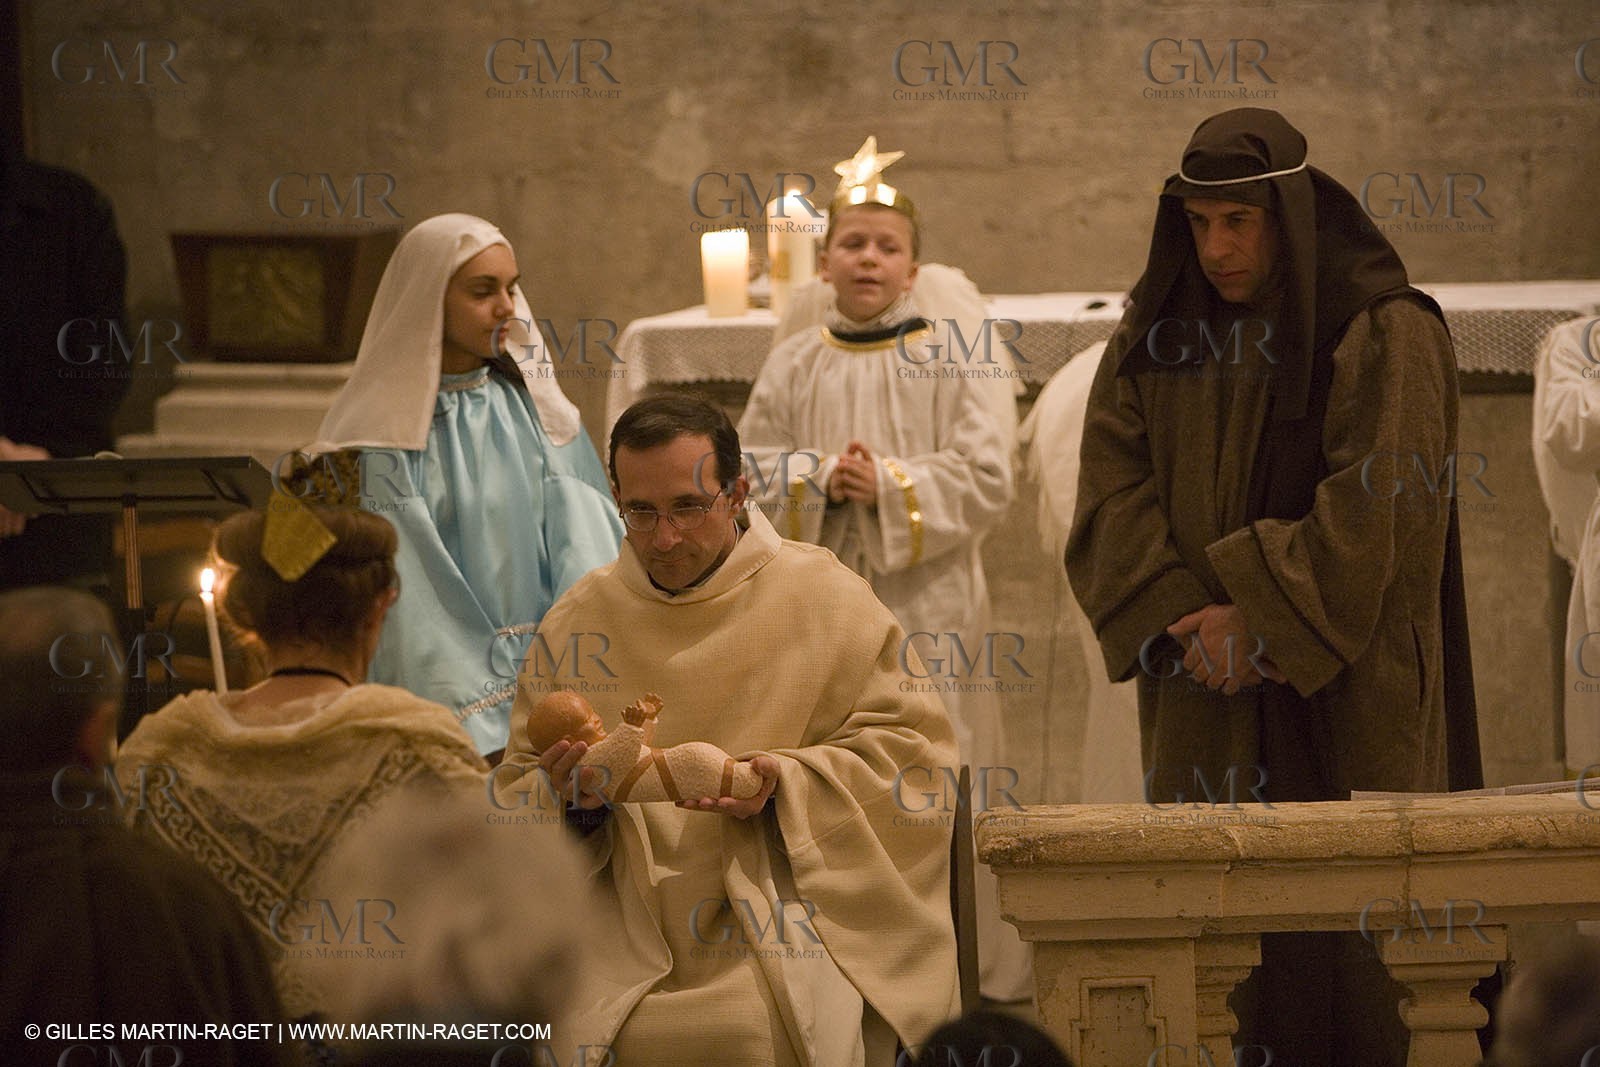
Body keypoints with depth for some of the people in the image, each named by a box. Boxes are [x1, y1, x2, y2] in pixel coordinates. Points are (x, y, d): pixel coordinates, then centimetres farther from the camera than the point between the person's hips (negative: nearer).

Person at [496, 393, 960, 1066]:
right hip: (625, 929, 2)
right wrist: (566, 796, -10)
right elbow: (514, 797, 14)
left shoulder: (825, 599, 3)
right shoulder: (577, 622, 10)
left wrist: (783, 786, -13)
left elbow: (908, 751, 2)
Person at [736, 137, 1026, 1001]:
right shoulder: (794, 368, 8)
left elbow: (988, 476, -4)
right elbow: (749, 471, 8)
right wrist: (820, 477, -10)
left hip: (926, 605, -2)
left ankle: (973, 959, 4)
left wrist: (893, 486, -15)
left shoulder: (944, 361, 2)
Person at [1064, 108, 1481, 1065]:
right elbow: (1114, 493, 3)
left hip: (1346, 701, -4)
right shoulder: (1154, 339, 11)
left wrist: (1263, 619, -16)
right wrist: (1178, 621, -12)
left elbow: (1377, 511, -12)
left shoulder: (1387, 336, -4)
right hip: (1203, 703, 4)